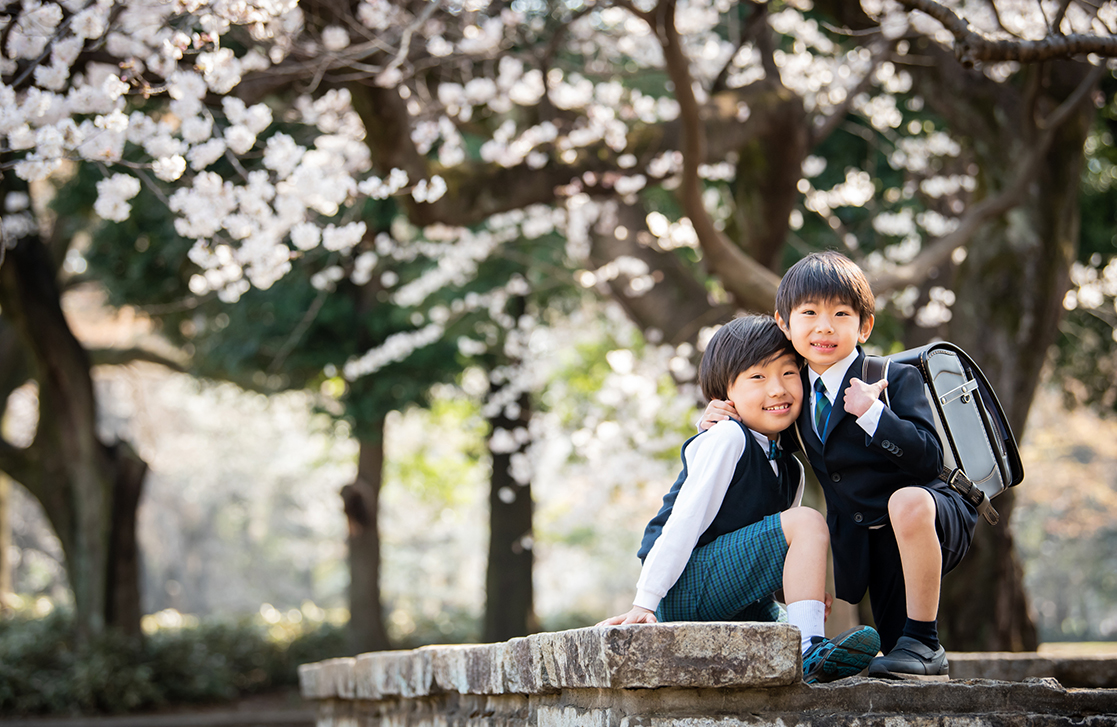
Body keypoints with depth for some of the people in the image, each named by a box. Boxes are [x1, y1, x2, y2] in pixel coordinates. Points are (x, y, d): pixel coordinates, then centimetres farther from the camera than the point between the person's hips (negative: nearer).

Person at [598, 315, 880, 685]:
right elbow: (684, 522, -16)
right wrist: (644, 604, -20)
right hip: (683, 592, -8)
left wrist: (804, 587, -4)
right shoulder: (726, 440, -9)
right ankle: (807, 653, -30)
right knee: (807, 522, -21)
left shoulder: (790, 469, 16)